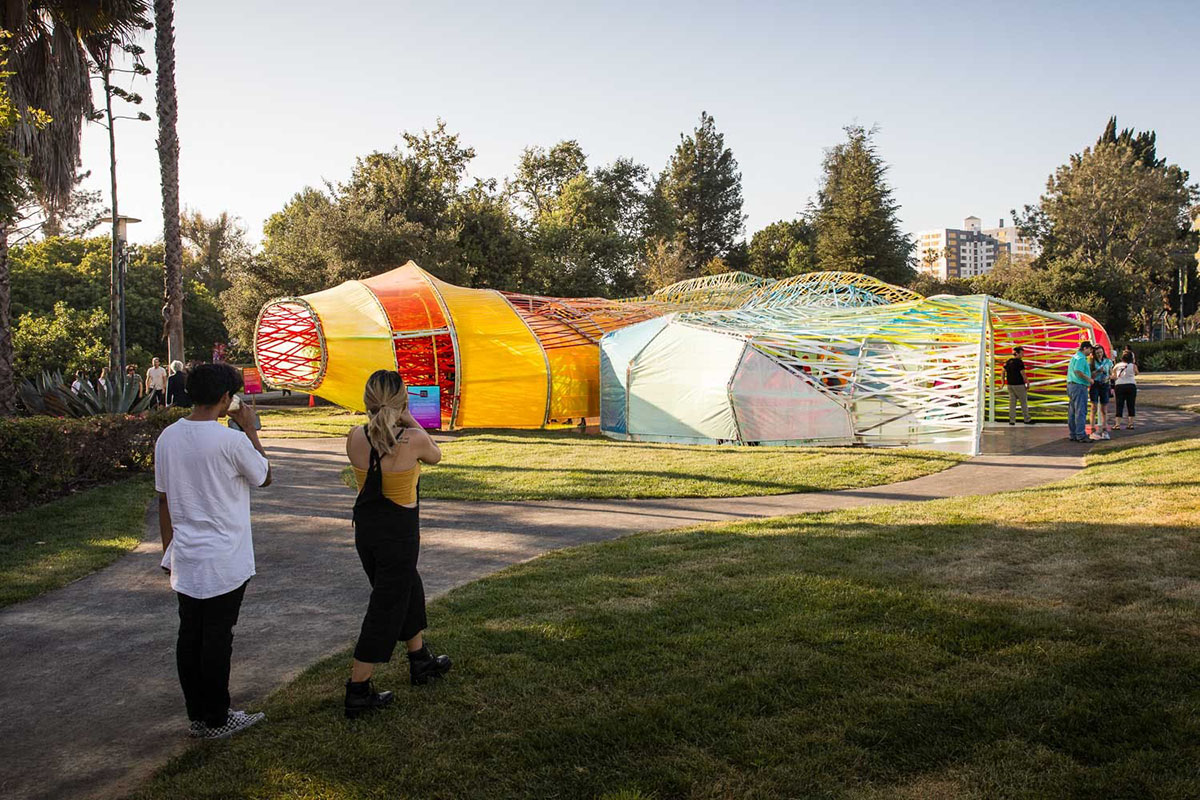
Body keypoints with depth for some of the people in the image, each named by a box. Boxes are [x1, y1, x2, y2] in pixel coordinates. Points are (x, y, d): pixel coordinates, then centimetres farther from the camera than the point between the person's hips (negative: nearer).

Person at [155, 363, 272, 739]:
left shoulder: (167, 437, 1)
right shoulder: (231, 441, -18)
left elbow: (163, 499, 9)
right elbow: (264, 476, 0)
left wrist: (169, 549, 19)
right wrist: (250, 429, 4)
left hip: (184, 561, 6)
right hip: (224, 561, -6)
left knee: (189, 636, 13)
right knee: (217, 638, 5)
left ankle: (197, 716, 25)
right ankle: (216, 719, 17)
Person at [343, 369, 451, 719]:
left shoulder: (355, 439, -9)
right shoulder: (413, 440, -20)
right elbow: (435, 456, 3)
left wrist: (380, 421, 11)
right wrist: (410, 422, 9)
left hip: (366, 530, 6)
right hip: (399, 533, -6)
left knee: (408, 591, 25)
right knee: (385, 609, 7)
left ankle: (421, 663, 43)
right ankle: (358, 692, 14)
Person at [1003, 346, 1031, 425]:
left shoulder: (1008, 362, 7)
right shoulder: (1020, 362, -14)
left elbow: (1003, 372, 10)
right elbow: (1023, 374, -16)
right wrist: (1027, 383, -9)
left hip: (1010, 385, 6)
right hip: (1019, 385, -6)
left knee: (1012, 402, 8)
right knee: (1024, 402, 7)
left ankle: (1011, 420, 4)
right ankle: (1026, 419, 15)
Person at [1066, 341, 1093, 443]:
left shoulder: (1074, 357, 19)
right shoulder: (1081, 358, -12)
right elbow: (1078, 371, -24)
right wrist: (1089, 379, -12)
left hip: (1071, 384, 10)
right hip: (1079, 386, -10)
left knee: (1072, 412, 10)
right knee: (1081, 411, -9)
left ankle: (1073, 435, 15)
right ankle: (1081, 435, -9)